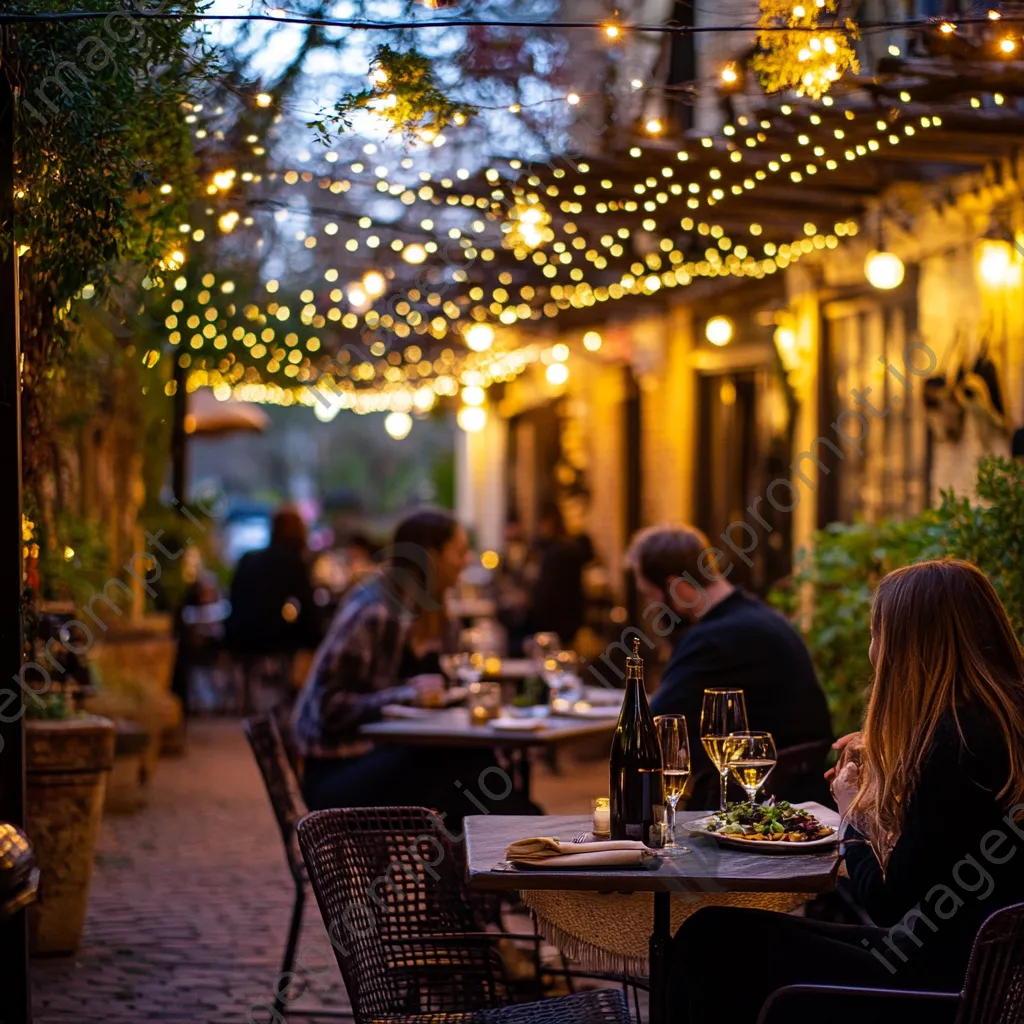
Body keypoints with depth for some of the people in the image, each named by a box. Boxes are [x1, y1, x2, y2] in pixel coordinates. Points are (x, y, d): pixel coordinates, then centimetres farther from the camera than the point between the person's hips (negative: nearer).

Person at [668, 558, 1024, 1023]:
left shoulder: (956, 742, -20)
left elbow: (887, 904, -15)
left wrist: (853, 813, 2)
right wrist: (880, 780, 17)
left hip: (939, 985, -10)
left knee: (709, 938, -6)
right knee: (713, 937, 9)